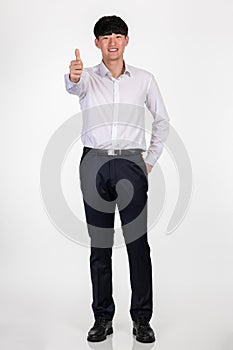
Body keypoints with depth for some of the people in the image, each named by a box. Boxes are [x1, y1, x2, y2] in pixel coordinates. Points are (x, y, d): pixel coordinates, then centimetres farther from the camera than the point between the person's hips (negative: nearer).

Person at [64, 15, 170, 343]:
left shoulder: (144, 79, 8)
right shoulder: (88, 76, 6)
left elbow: (162, 120, 17)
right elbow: (74, 85, -19)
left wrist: (151, 159, 10)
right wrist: (73, 75, -43)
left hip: (131, 163, 0)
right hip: (94, 163, 1)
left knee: (138, 243, -2)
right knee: (99, 245, 6)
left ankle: (142, 318, 11)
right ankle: (103, 317, 17)